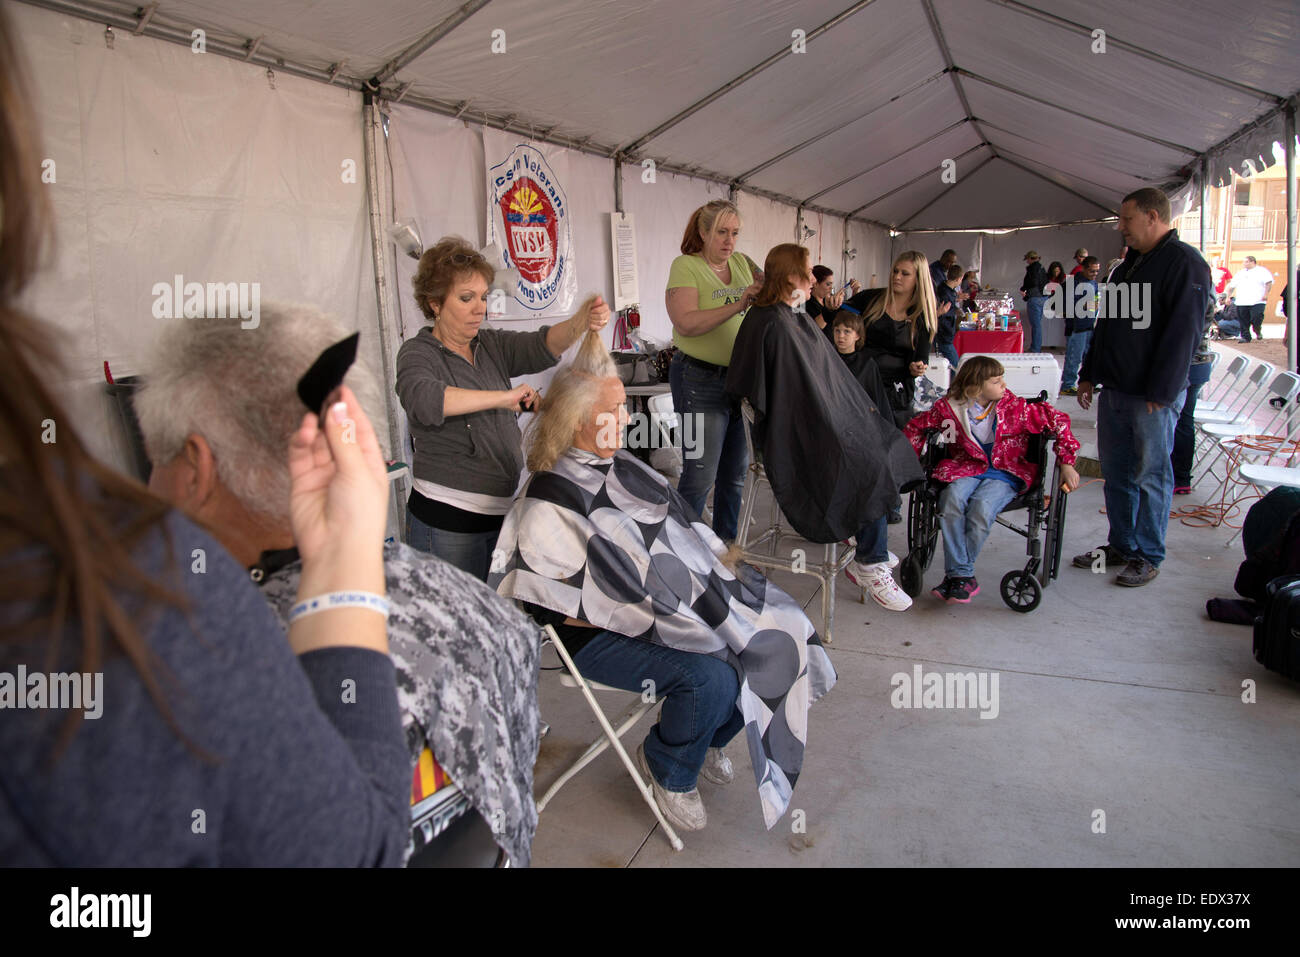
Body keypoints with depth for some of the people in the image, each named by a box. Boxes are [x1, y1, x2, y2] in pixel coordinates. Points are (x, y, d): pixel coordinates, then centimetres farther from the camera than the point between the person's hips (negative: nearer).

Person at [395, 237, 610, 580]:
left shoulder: (491, 345, 9)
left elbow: (542, 347, -7)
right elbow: (422, 400, -30)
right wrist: (502, 397, -31)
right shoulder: (418, 353, -8)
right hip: (448, 522, -6)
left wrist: (582, 321, -27)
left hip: (504, 511, 6)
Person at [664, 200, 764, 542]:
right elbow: (687, 323, -21)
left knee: (735, 474, 15)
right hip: (702, 381, -7)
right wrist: (738, 305, -26)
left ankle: (726, 545, 30)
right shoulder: (686, 266, -8)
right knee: (700, 475, -4)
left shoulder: (742, 263, 11)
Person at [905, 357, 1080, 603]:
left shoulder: (1013, 406, -4)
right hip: (968, 469, 1)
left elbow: (1057, 421, 2)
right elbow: (916, 426, 12)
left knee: (982, 508, -33)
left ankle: (954, 575, -20)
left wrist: (1067, 463, -1)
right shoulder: (950, 407, -2)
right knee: (952, 499, -33)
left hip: (1006, 473, -1)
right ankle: (963, 576, -27)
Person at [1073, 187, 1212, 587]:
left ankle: (1148, 557, 12)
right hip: (1114, 390, 8)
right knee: (1116, 472, 14)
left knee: (1151, 476, 2)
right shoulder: (1128, 265, 16)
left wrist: (1160, 393, -20)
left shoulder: (1185, 263, -11)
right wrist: (1088, 375, 16)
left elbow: (1182, 333, -18)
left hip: (1152, 398, -8)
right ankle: (1121, 545, 26)